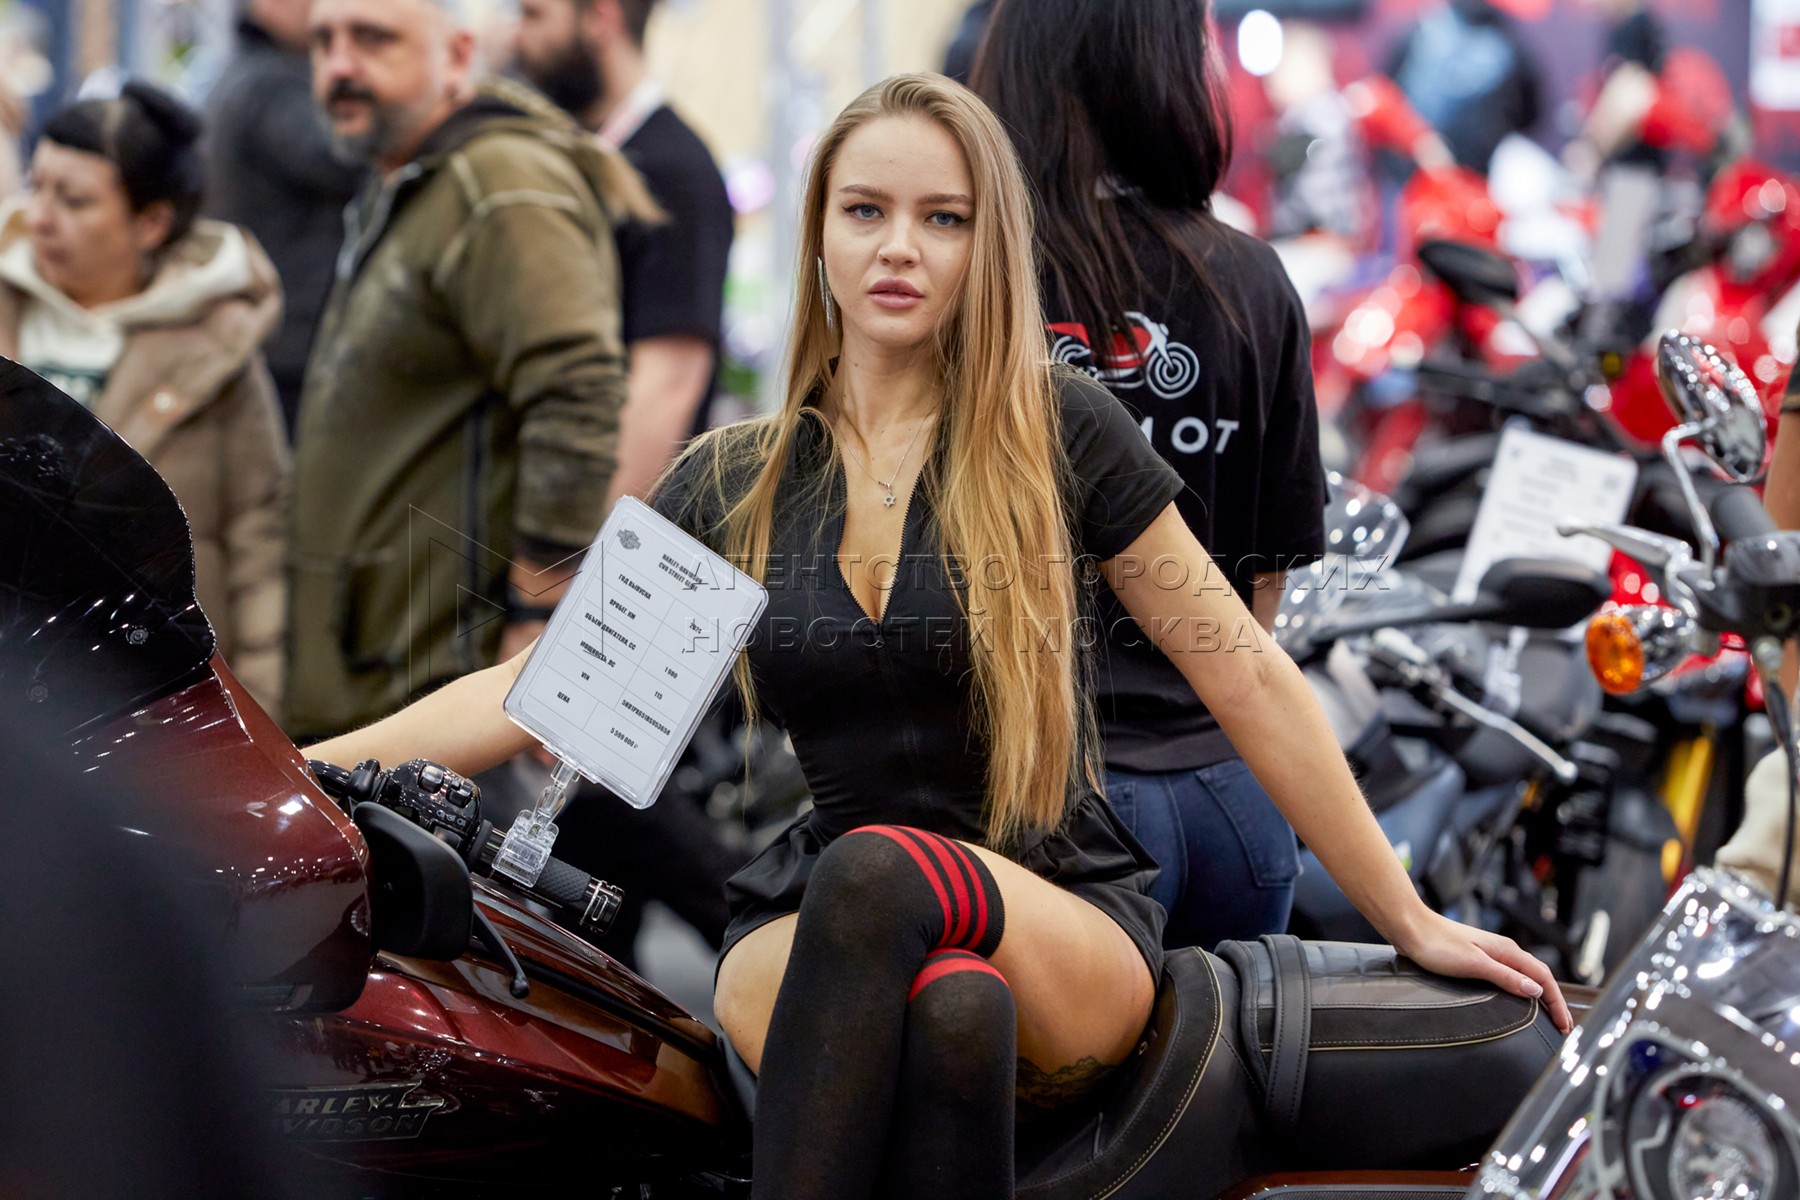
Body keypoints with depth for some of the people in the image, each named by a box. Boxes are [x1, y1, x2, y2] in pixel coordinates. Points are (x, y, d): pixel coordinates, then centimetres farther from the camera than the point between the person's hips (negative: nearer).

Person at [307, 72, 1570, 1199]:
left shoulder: (1059, 430, 2)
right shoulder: (731, 482, 10)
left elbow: (1249, 679, 3)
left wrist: (1410, 920, 5)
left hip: (1065, 934, -1)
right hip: (808, 929, 2)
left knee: (875, 874, -37)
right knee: (949, 1010, -36)